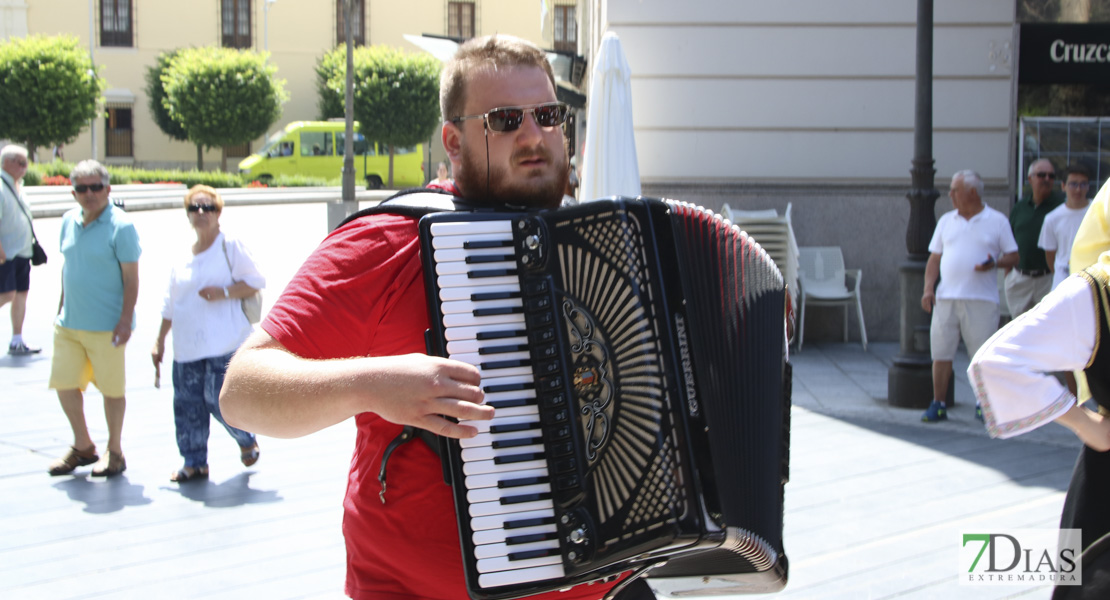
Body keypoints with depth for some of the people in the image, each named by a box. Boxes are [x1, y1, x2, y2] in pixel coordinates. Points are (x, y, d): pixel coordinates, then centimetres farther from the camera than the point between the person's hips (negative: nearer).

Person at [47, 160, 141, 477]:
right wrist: (61, 308, 18)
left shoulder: (120, 227, -11)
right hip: (69, 323, 6)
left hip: (106, 327, -6)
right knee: (65, 385, 8)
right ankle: (83, 447, 26)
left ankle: (114, 452, 20)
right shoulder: (69, 221, 7)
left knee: (111, 388, 4)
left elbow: (131, 278, -12)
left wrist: (126, 320, -17)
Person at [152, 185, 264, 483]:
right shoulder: (182, 259, 17)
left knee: (219, 400, -11)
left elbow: (255, 281, -3)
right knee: (187, 403, 3)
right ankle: (194, 462, 15)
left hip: (224, 346, -6)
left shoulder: (230, 246, 1)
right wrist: (160, 341, 19)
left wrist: (224, 292, -16)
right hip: (187, 347, 6)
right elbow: (169, 305, 22)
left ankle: (248, 441, 17)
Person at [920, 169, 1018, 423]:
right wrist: (928, 288, 2)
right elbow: (934, 258, 14)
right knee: (941, 352, 2)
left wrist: (994, 263, -17)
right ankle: (938, 404, 10)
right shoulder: (946, 221, 14)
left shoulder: (997, 221, 3)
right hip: (946, 297, 3)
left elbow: (1013, 257, 4)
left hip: (982, 299, -3)